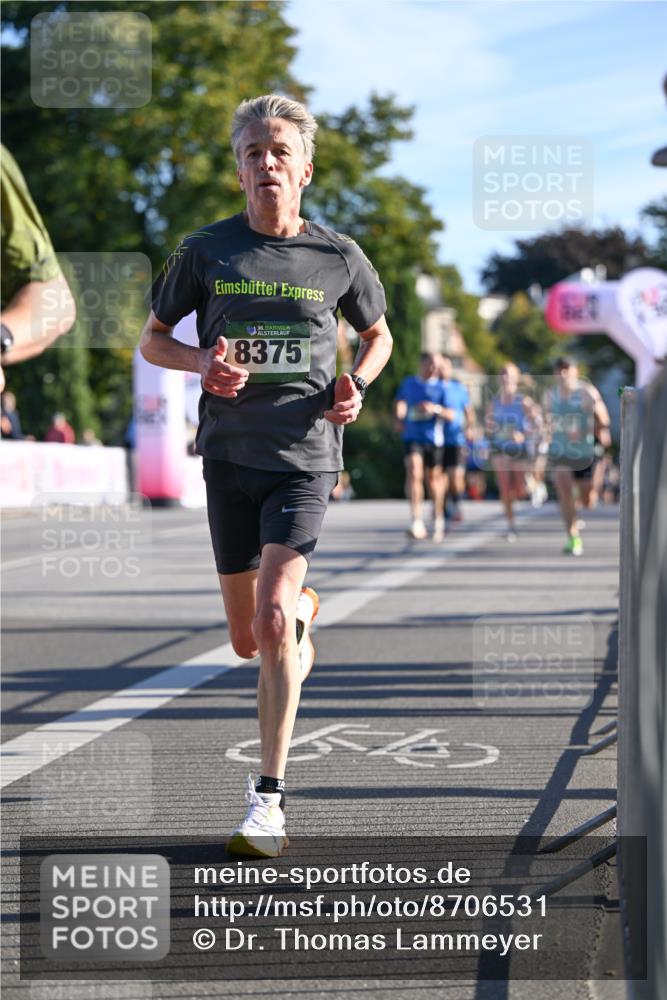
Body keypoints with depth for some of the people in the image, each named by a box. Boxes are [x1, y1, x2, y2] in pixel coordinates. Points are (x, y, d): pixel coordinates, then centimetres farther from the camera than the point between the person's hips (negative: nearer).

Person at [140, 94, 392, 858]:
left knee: (273, 618, -19)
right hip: (230, 455, 2)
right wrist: (202, 362, -10)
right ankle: (304, 611, 49)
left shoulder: (338, 257, 3)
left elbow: (377, 335, 19)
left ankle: (268, 801, -13)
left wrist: (355, 385, -2)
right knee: (248, 641, 9)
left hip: (306, 456, -2)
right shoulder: (205, 251, 2)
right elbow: (152, 341, 11)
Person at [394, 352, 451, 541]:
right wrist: (397, 419, 7)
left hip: (434, 439, 0)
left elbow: (451, 414, -4)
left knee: (434, 477, 10)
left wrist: (436, 408, -22)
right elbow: (399, 402, 24)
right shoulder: (408, 383, 8)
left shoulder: (441, 387, 3)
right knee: (413, 472, -20)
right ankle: (416, 521, -25)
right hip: (412, 436, 0)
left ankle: (438, 519, 33)